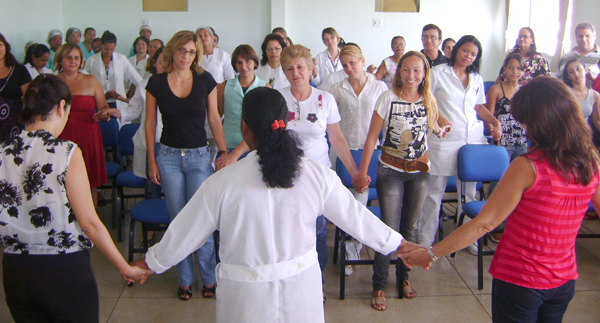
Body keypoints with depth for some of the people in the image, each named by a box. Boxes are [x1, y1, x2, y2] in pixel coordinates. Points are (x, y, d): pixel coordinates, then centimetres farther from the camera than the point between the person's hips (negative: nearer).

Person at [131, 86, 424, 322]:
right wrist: (398, 244, 13)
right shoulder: (318, 175, -12)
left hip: (247, 297, -1)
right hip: (302, 293, 2)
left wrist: (150, 263, 13)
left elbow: (185, 231, -6)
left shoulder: (222, 183, -17)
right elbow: (355, 216, -3)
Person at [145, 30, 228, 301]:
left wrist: (224, 153, -1)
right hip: (169, 156, 1)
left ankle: (209, 278, 13)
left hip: (199, 156, 0)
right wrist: (152, 161, 1)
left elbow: (214, 119, 4)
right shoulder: (156, 83, 0)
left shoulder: (205, 80, 0)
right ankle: (185, 279, 21)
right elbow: (150, 124, 4)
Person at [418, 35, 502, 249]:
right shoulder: (438, 73, 1)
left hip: (473, 139, 5)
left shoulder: (476, 79, 16)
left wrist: (495, 122, 9)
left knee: (469, 191, 9)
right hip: (444, 141, -4)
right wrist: (438, 117, -19)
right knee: (435, 191, 0)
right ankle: (425, 241, 9)